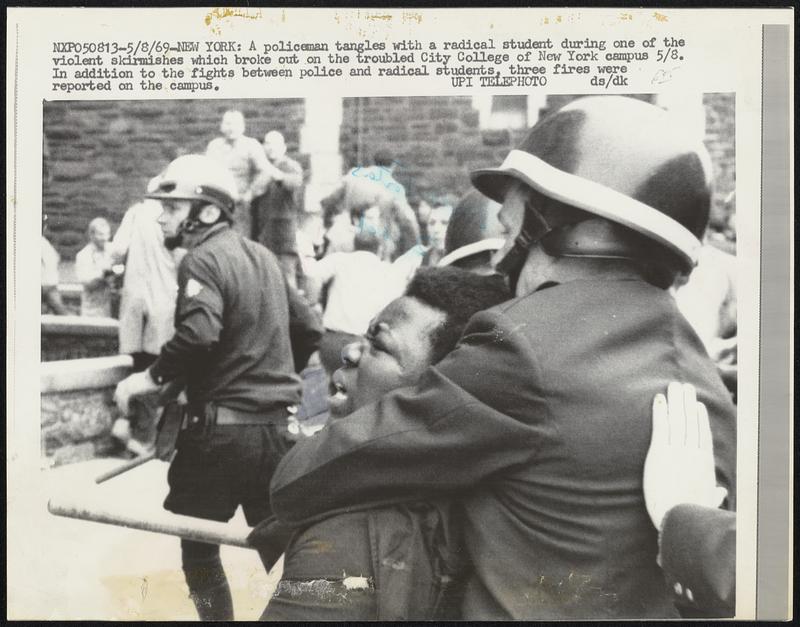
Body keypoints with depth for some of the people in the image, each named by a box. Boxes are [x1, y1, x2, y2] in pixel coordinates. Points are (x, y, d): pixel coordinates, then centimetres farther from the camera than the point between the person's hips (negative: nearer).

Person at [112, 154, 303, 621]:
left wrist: (153, 377, -14)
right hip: (276, 425, 7)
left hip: (221, 428, -7)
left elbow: (197, 334, -28)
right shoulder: (264, 256, 13)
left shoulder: (203, 259, -11)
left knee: (198, 545, 10)